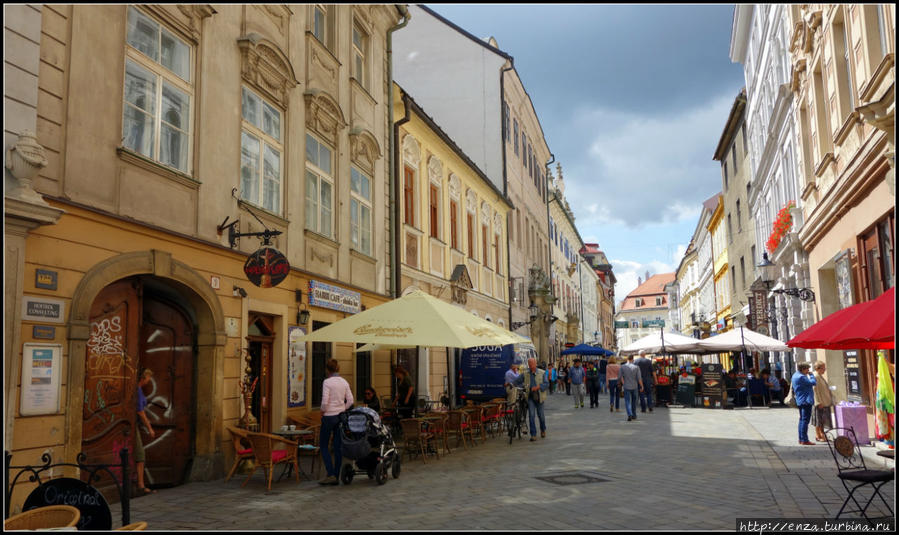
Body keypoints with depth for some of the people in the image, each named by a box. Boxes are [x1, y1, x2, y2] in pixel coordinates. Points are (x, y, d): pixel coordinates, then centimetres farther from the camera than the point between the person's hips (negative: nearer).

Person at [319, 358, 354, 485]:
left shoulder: (327, 382, -13)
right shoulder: (344, 382, 5)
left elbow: (325, 401, -18)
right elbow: (350, 401, 2)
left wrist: (322, 411, 0)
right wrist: (342, 410, 12)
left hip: (329, 416, -5)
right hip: (341, 416, 6)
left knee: (323, 445, 7)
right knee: (338, 446, 9)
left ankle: (331, 475, -2)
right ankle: (336, 477, 10)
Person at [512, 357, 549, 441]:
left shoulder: (542, 373, 0)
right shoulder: (525, 374, 4)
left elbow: (546, 384, -6)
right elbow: (516, 382, 11)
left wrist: (538, 387, -19)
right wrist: (523, 387, -3)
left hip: (539, 397, 0)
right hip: (530, 397, 0)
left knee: (541, 415, 10)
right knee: (531, 415, -7)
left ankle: (543, 430, 36)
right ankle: (533, 435, -3)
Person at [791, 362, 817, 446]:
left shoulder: (795, 375, 14)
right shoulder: (801, 377, -18)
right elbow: (813, 382, -19)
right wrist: (811, 375, -3)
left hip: (800, 401, 11)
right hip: (806, 401, -11)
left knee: (802, 419, 15)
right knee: (805, 420, -9)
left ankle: (801, 439, 19)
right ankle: (804, 440, -10)